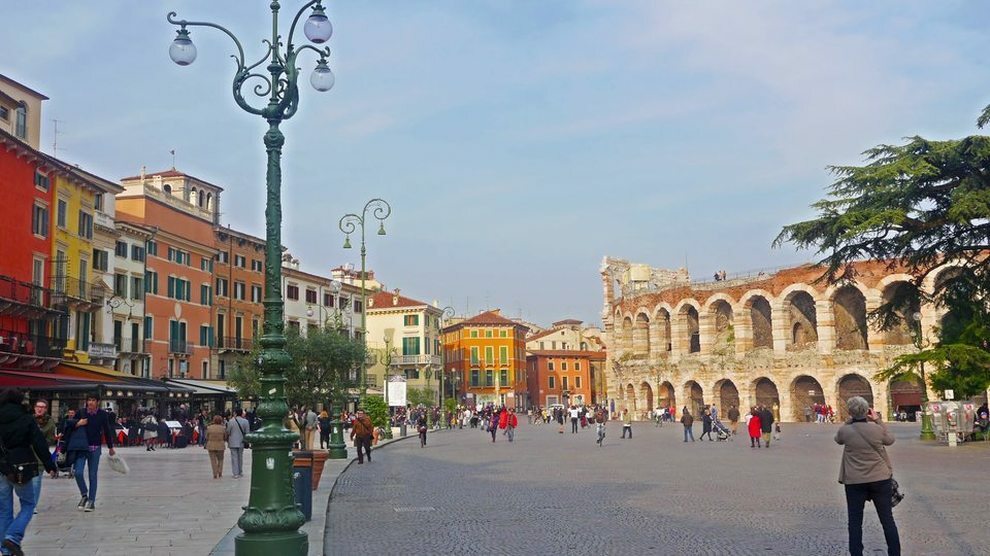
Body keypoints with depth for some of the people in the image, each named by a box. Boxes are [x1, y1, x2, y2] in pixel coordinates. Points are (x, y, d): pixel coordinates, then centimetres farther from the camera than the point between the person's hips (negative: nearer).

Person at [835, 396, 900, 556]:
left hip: (854, 482, -1)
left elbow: (838, 439, 14)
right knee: (887, 519, 11)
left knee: (855, 522, 7)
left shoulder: (844, 431, -10)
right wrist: (878, 420, 11)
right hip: (880, 479, 1)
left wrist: (849, 421, 11)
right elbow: (890, 440, 11)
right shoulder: (877, 429, -10)